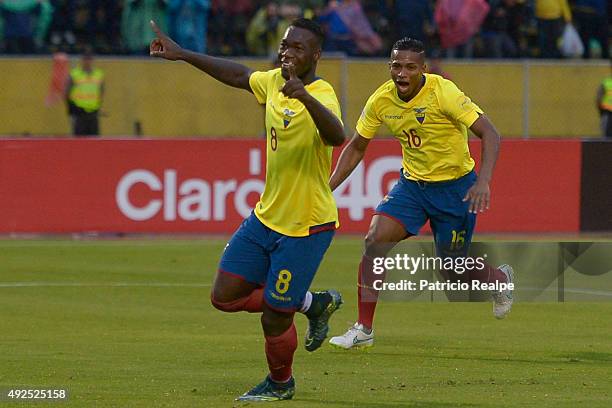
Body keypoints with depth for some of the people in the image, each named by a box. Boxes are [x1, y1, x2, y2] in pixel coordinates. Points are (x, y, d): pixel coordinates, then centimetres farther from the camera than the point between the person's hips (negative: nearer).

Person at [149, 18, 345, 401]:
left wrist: (305, 97, -61)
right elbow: (238, 75, 24)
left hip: (307, 227, -8)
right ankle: (315, 303, 27)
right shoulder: (274, 81, 1)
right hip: (267, 217, 8)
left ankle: (280, 384, 31)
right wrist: (183, 55, 24)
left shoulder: (320, 95, -23)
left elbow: (337, 136, -45)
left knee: (275, 319, 1)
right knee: (225, 296, 9)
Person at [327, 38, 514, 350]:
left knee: (453, 271, 4)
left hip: (455, 185, -4)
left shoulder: (442, 92, -24)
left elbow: (489, 134, -25)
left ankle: (499, 277, 41)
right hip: (411, 183, 4)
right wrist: (327, 187, -4)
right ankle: (363, 330, -10)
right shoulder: (381, 100, -9)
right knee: (375, 239, -17)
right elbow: (356, 148, 7)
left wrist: (483, 181, -39)